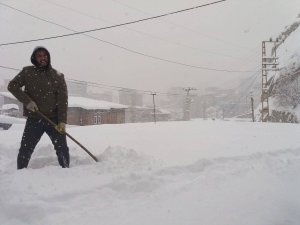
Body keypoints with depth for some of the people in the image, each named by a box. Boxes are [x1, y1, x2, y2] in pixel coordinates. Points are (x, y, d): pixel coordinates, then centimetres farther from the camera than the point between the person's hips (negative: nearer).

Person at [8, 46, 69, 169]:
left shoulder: (57, 76, 0)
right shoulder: (27, 72, 3)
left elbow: (63, 100, -6)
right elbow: (12, 86, -1)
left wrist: (62, 121, -16)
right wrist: (27, 101, -15)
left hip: (54, 119, 0)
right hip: (34, 120, 1)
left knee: (62, 149, -4)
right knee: (25, 150, 4)